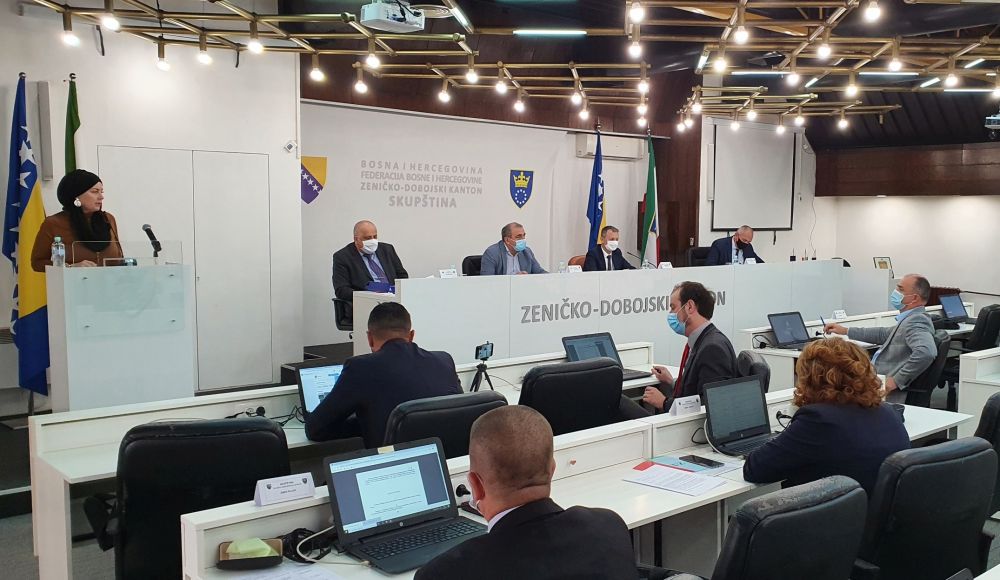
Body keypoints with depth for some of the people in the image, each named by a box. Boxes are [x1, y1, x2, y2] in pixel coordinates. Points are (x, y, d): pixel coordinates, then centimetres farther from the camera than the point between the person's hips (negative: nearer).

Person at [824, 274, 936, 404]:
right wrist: (845, 331, 28)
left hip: (886, 394, -10)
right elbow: (884, 334, 27)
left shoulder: (917, 321, -20)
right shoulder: (912, 319, 12)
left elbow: (926, 353, -37)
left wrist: (897, 380, -29)